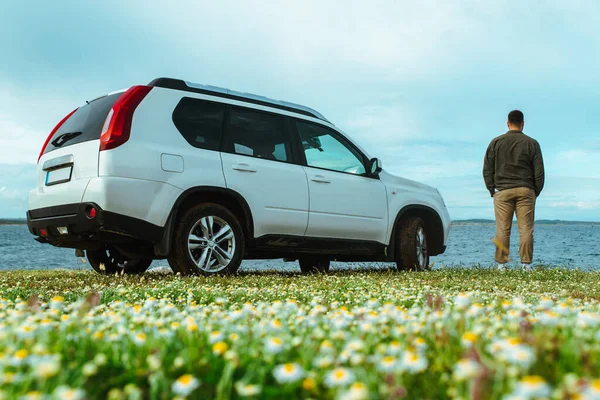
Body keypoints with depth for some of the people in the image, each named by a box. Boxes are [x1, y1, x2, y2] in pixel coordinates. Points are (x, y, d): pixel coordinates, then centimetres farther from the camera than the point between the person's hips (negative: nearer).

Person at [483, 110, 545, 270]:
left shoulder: (496, 142, 7)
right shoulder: (532, 143, 6)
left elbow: (487, 169, 6)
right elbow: (539, 171, 5)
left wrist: (492, 190, 11)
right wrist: (536, 192, 13)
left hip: (503, 191, 0)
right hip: (526, 191, 0)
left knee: (502, 230, 0)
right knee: (526, 229, 0)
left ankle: (501, 265, -1)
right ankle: (526, 264, -2)